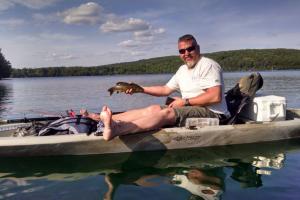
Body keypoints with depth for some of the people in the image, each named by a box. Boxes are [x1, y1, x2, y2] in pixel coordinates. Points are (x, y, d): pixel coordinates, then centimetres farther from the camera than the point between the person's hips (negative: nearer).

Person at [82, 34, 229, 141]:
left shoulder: (208, 65, -8)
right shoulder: (182, 69, 19)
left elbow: (216, 97, -19)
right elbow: (166, 89, 18)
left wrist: (186, 101, -17)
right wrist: (141, 89, 7)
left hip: (212, 113, -7)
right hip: (189, 110, 8)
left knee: (166, 113, -30)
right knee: (154, 109, -13)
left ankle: (116, 129, -48)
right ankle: (104, 120, -24)